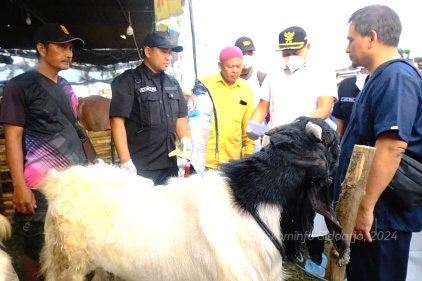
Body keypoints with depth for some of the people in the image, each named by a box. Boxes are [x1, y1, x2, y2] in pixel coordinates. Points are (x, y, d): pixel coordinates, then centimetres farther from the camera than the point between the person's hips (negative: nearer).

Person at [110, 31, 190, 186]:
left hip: (170, 165, 6)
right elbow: (117, 121, -11)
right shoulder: (128, 81, -5)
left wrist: (185, 139, 1)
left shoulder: (173, 83, 13)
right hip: (140, 168, -5)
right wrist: (126, 162, -17)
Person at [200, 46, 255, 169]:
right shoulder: (204, 84, -5)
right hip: (204, 158, -3)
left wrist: (249, 152, 11)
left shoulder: (246, 89, 5)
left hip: (233, 158, 3)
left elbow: (248, 125, 11)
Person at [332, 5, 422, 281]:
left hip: (381, 213, -10)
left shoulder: (396, 76, -18)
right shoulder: (382, 77, 13)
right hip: (365, 207, 10)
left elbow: (392, 146, -29)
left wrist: (366, 207, -26)